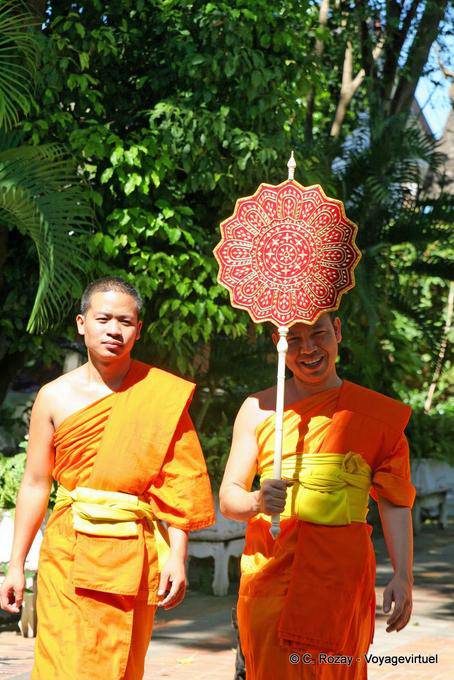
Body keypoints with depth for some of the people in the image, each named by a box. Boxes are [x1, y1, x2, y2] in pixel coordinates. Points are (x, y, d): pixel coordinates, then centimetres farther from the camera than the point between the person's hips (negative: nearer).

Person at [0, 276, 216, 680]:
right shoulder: (55, 397, 6)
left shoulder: (161, 395, 2)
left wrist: (176, 556, -6)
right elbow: (35, 483, 9)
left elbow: (177, 484, 2)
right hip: (68, 551, 0)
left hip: (133, 553, 0)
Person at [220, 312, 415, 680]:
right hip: (267, 567, 1)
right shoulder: (258, 409, 8)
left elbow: (395, 502, 4)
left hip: (339, 571, -1)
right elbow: (228, 497, 6)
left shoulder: (377, 413, 6)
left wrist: (403, 577, -7)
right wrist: (258, 501, -17)